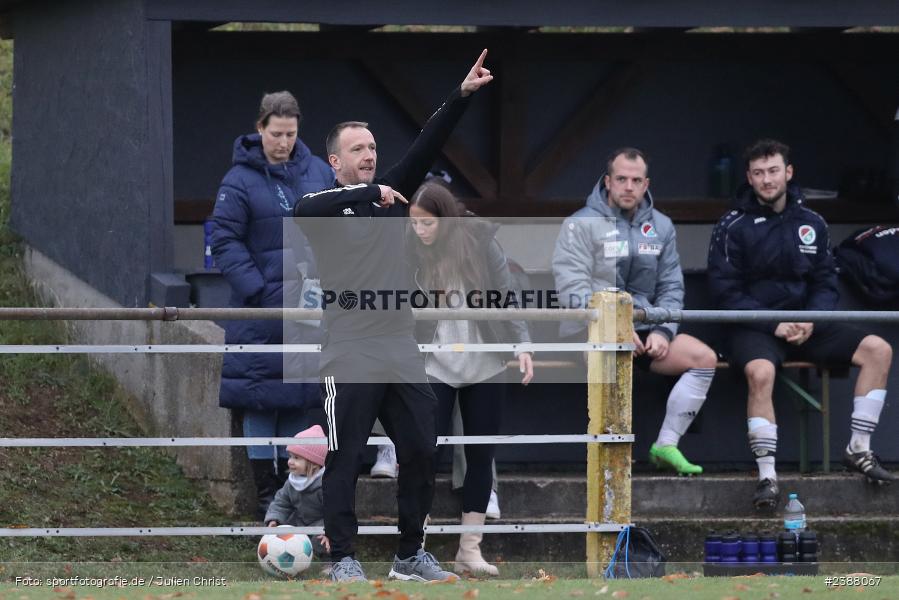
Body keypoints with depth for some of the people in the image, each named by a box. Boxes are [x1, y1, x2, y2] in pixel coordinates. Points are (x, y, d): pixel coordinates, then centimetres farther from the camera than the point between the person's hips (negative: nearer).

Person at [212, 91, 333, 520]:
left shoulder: (318, 173, 7)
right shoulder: (241, 179, -7)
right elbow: (225, 242, -9)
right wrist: (258, 290, -17)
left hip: (311, 308, 4)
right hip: (261, 308, -4)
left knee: (298, 400, 10)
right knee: (261, 401, -1)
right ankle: (266, 495, 5)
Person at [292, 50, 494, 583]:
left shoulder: (393, 193, 12)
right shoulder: (325, 204, 0)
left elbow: (428, 146, 2)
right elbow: (304, 210, -24)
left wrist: (463, 95, -10)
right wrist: (370, 193, -30)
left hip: (402, 354, 5)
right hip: (350, 359, -5)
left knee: (421, 454, 6)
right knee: (345, 460, -2)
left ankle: (411, 554, 17)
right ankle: (344, 557, 6)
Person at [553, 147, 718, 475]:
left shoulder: (660, 227, 15)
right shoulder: (581, 225, -2)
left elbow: (671, 288, 14)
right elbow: (573, 290, -12)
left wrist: (662, 331, -5)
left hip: (643, 328, 6)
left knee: (704, 358, -14)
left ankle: (666, 445, -12)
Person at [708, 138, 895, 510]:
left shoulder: (812, 224, 9)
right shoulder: (734, 226, -4)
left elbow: (826, 284, 11)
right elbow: (725, 292, -7)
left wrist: (811, 320, -10)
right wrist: (773, 325, -17)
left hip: (805, 325, 5)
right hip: (752, 326, -5)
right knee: (760, 371, -38)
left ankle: (859, 450, -4)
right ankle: (767, 476, -32)